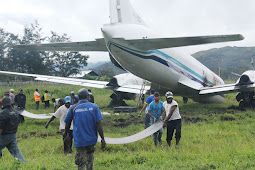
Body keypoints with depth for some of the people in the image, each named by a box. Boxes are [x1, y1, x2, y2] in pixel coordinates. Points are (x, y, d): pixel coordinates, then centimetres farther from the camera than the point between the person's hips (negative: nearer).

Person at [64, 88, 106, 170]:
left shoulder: (73, 108, -3)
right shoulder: (94, 107, -4)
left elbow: (67, 123, 8)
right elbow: (98, 124, -9)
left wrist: (65, 133, 28)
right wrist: (102, 138, -5)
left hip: (79, 140, -1)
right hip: (91, 139, 1)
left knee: (81, 163, 3)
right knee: (90, 159, 21)